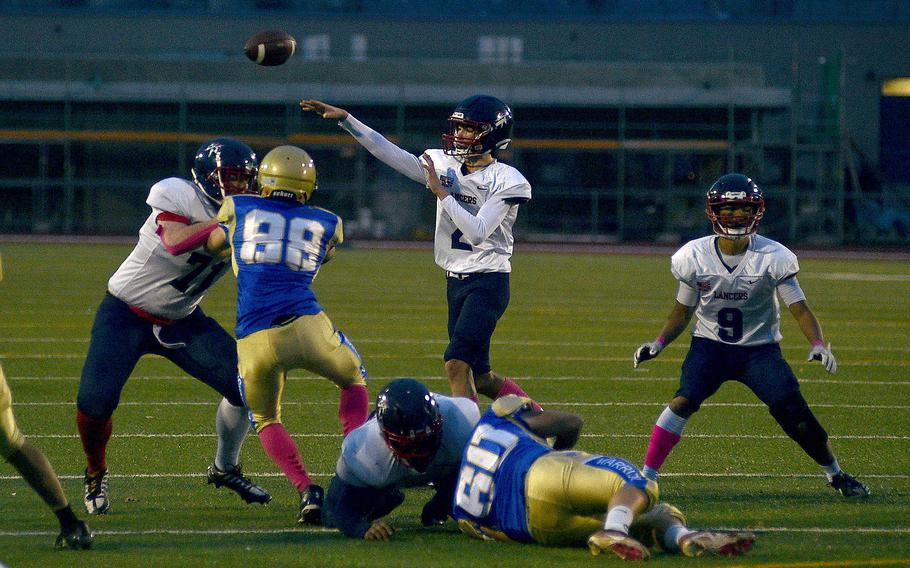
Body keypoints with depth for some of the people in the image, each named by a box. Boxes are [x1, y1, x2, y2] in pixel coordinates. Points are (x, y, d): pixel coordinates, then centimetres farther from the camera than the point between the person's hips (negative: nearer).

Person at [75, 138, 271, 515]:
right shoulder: (175, 194, -22)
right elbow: (176, 242, -39)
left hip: (181, 320, 5)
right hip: (126, 314, -5)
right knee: (95, 401, -18)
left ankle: (225, 469, 18)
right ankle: (95, 473, 14)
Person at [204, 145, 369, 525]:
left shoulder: (238, 208, 15)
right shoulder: (327, 225, 17)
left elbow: (212, 246, 32)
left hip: (254, 340, 0)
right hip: (306, 327, 0)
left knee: (266, 420, 23)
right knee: (353, 380, 31)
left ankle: (306, 490, 0)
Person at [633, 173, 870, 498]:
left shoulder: (772, 258, -13)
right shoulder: (695, 257, -7)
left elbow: (799, 309, -12)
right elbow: (682, 313, 5)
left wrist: (818, 344, -29)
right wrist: (658, 343, -11)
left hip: (759, 349, 0)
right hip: (710, 346, 0)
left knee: (793, 409, -12)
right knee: (684, 401, -23)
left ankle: (835, 475, 10)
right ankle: (646, 477, -17)